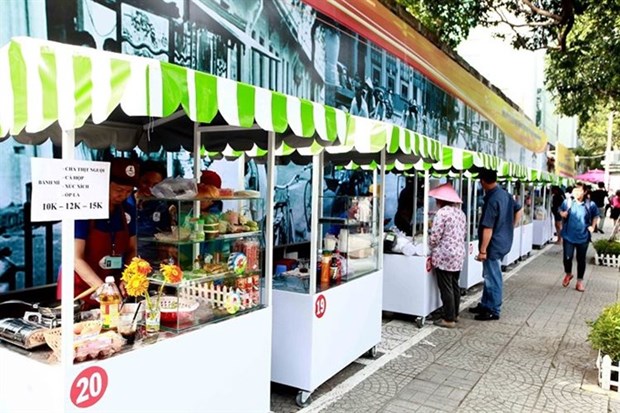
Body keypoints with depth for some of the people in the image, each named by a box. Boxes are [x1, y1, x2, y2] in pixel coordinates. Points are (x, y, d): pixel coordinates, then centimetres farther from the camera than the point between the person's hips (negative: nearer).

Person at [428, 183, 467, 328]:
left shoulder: (442, 212, -15)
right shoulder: (460, 212, 11)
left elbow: (435, 236, -16)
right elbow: (462, 234, 15)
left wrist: (432, 250, 2)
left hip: (445, 255, -8)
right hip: (459, 254, 9)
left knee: (446, 287, -1)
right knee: (455, 285, 17)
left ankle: (449, 319, 4)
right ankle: (455, 314, 26)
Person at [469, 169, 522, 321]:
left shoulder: (492, 200, -23)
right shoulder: (505, 194, 5)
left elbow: (488, 228, -23)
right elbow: (518, 211, 20)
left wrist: (482, 250, -19)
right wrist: (510, 229, 22)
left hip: (494, 245, -9)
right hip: (503, 242, 9)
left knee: (493, 278, 3)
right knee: (489, 276, 19)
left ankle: (494, 311, 14)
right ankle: (485, 305, 30)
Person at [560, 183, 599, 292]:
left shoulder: (590, 205, -7)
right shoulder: (567, 202, -6)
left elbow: (595, 216, 10)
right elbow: (561, 210, 11)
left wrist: (593, 226, -3)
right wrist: (563, 213, -11)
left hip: (583, 237, 0)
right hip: (569, 236, 0)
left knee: (581, 259, 9)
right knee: (567, 258, 3)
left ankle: (580, 282, 22)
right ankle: (568, 274, 34)